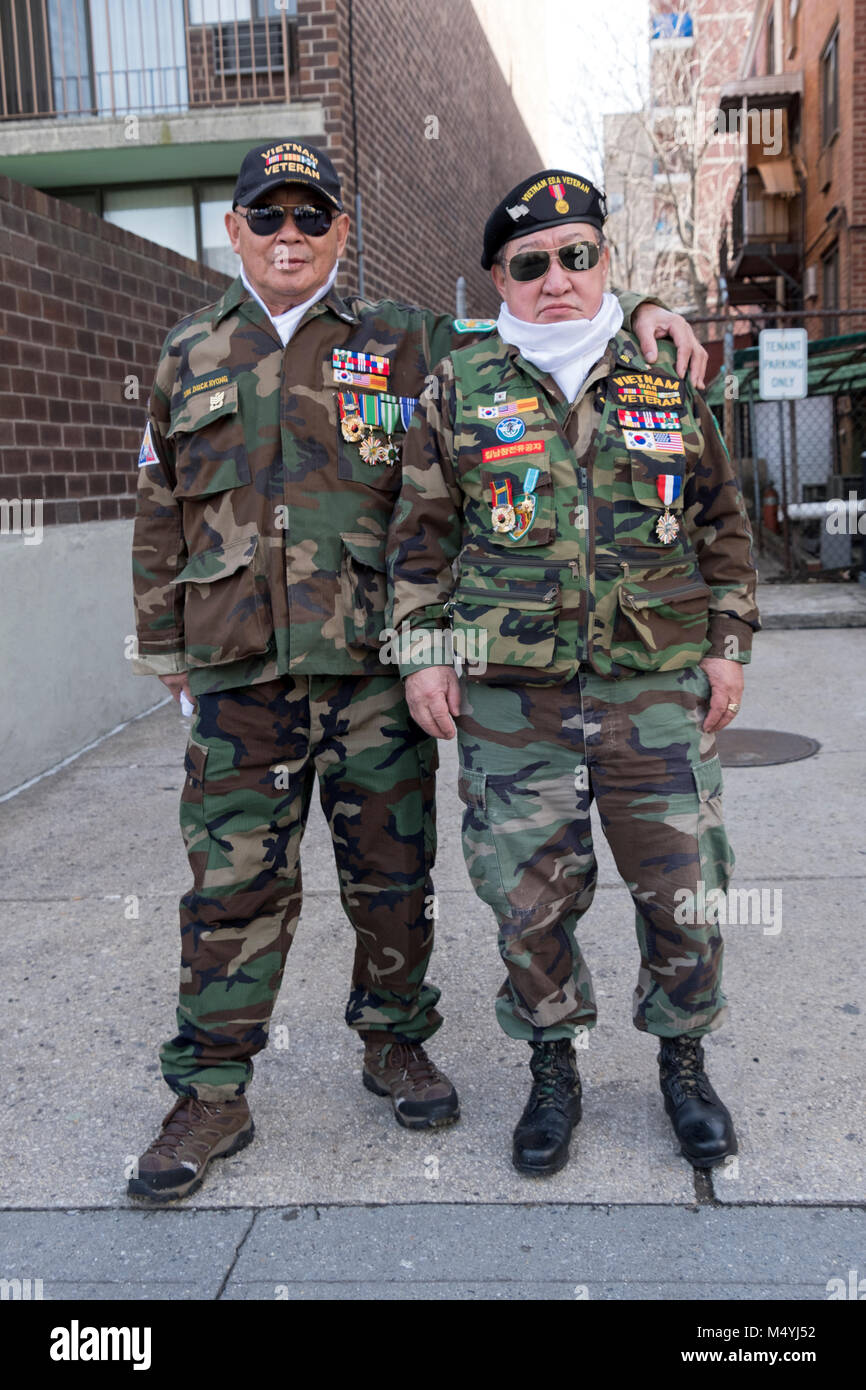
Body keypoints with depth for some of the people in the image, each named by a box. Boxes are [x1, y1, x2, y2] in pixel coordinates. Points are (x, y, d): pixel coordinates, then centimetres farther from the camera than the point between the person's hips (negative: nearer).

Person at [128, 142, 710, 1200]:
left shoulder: (405, 346, 8)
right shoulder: (189, 357, 14)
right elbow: (161, 513, 18)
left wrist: (635, 311, 0)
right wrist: (163, 641, 17)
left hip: (376, 666, 0)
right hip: (239, 677, 1)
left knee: (392, 875, 9)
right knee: (233, 885, 3)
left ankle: (394, 1042, 30)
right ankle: (212, 1093, 16)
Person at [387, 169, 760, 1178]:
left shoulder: (669, 385, 9)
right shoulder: (460, 390, 5)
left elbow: (723, 525, 14)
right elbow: (422, 530, 7)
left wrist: (728, 645, 8)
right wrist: (422, 650, 1)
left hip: (660, 689, 1)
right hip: (512, 698, -1)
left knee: (684, 892, 6)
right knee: (530, 902, 6)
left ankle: (683, 1064, 30)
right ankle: (552, 1073, 28)